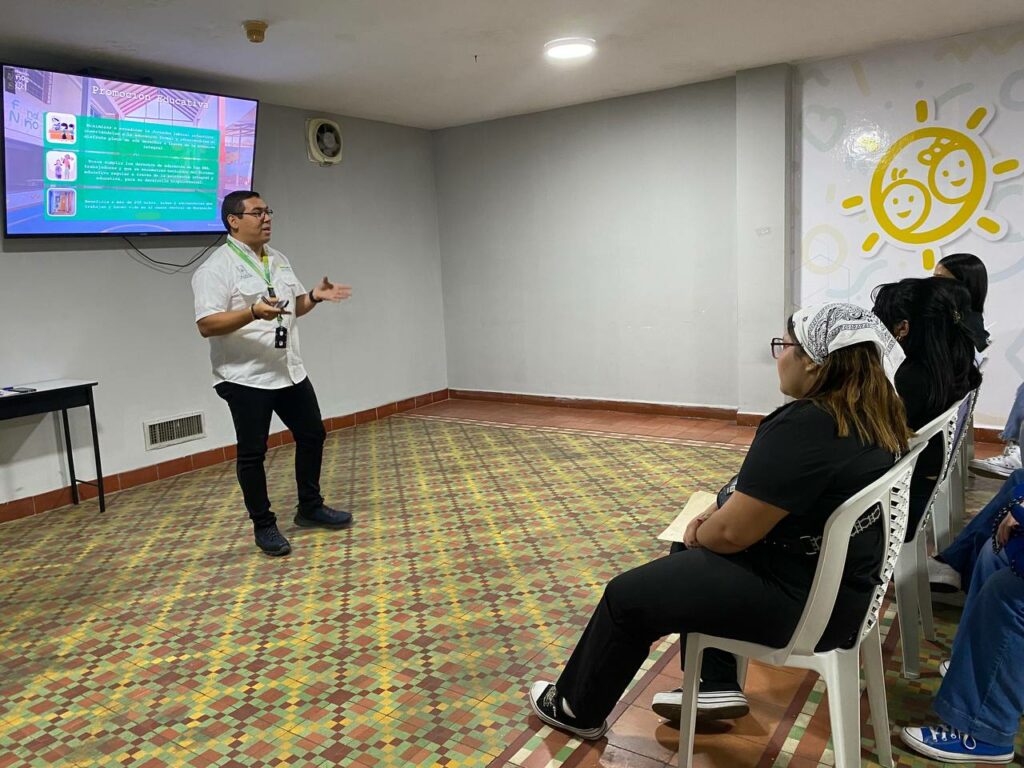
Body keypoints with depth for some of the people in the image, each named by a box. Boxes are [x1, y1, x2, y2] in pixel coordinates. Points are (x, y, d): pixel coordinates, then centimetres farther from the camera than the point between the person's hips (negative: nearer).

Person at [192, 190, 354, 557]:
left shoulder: (279, 260, 11)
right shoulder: (216, 267, -13)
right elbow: (206, 325, -20)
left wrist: (314, 297, 0)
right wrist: (254, 312, -33)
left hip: (290, 371, 8)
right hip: (246, 377, -8)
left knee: (312, 435, 15)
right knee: (252, 453, 3)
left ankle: (310, 507, 32)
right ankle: (264, 526, 18)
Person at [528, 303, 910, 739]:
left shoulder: (803, 427, -28)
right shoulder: (873, 414, 2)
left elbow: (734, 532, -24)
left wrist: (700, 533, -3)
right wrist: (714, 516, 4)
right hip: (840, 580, 10)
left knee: (626, 596, 5)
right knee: (689, 556, 27)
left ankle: (578, 709, 28)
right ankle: (718, 685, 32)